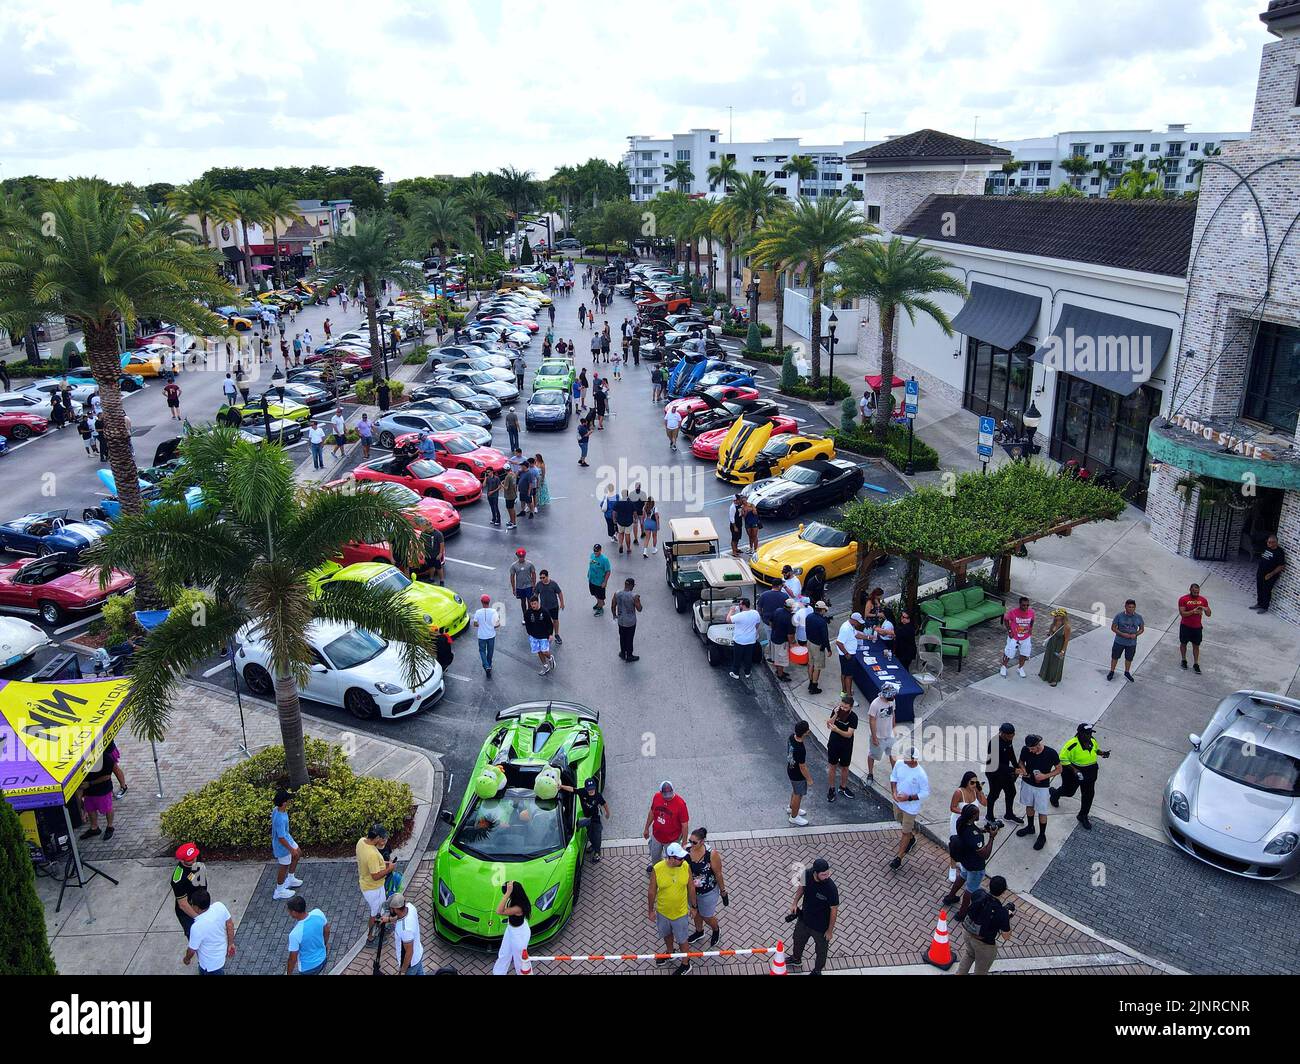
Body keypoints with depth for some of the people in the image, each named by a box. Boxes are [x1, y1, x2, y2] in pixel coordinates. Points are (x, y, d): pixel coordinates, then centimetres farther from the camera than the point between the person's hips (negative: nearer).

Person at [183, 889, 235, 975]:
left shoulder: (197, 927, -36)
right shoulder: (220, 906, -22)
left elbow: (192, 950, -20)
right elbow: (230, 924, -6)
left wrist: (187, 959, 3)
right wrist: (231, 944, 9)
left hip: (211, 964, -6)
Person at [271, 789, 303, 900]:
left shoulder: (276, 809, -14)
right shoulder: (280, 819, -40)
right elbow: (281, 838, -32)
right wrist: (291, 849, -21)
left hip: (287, 838, 9)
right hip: (282, 845, -9)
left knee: (298, 853, 27)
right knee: (284, 866, 12)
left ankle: (290, 879, 44)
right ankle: (279, 892, 34)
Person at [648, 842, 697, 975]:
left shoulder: (686, 866, -23)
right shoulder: (657, 869, -27)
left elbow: (691, 887, -6)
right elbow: (651, 891, -12)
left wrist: (693, 906, 4)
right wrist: (651, 910, -2)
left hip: (680, 912, -1)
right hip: (662, 911, 1)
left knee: (681, 939, 18)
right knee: (667, 934, 28)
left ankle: (686, 964, 42)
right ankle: (670, 952, 57)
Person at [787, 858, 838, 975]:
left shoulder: (831, 888, -36)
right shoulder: (807, 874, -24)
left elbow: (834, 910, -22)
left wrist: (830, 930, -12)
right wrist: (795, 903, -2)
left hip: (821, 926, -5)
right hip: (804, 919, 5)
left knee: (821, 950, 24)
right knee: (798, 940, 31)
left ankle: (817, 970, 53)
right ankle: (796, 959, 62)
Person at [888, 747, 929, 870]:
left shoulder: (921, 774, -28)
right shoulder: (899, 764, -14)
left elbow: (926, 793, -18)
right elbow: (893, 777, 3)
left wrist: (909, 797, -25)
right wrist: (894, 792, -10)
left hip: (911, 806, -6)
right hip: (898, 802, 6)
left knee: (906, 832, 6)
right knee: (902, 822, 30)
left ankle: (899, 859, 18)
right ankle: (911, 838, 60)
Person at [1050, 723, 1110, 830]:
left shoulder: (1092, 741, -7)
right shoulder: (1072, 744, -29)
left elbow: (1095, 749, 16)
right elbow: (1063, 759, -24)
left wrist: (1102, 752, -5)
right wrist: (1073, 769, -32)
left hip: (1089, 773, 5)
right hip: (1073, 773, -5)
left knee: (1089, 794, 11)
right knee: (1069, 791, 17)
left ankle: (1083, 816, 31)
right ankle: (1054, 793, 53)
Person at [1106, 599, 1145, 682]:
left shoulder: (1138, 617, -8)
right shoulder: (1119, 616, -15)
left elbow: (1142, 629, 4)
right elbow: (1113, 627, -8)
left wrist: (1135, 634, -16)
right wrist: (1122, 634, -22)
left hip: (1132, 643, 2)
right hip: (1119, 642, -2)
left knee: (1129, 659, 17)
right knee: (1115, 657, 11)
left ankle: (1127, 672, 40)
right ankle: (1112, 672, 31)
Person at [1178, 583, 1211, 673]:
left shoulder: (1203, 600, -2)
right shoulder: (1183, 599, -13)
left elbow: (1208, 614, 1)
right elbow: (1182, 613, -18)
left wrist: (1205, 609, -21)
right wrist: (1193, 611, -30)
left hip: (1197, 627, 2)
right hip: (1185, 626, -2)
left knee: (1196, 646, 8)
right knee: (1183, 643, 15)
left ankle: (1196, 664, 16)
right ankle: (1183, 660, 34)